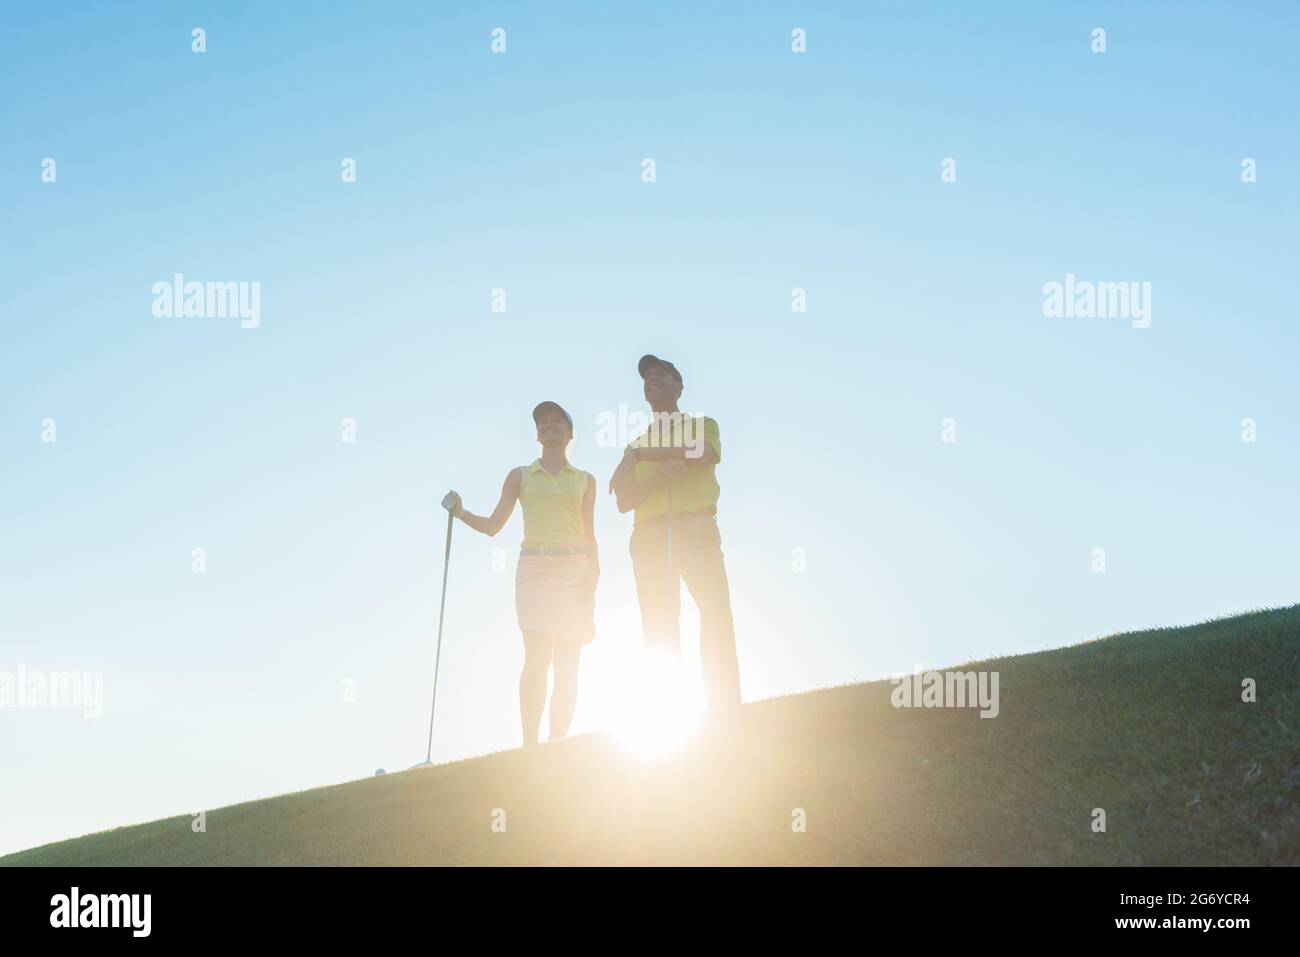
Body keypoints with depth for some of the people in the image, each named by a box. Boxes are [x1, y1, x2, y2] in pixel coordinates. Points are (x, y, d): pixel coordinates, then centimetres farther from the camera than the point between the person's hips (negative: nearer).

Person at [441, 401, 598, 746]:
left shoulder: (585, 481, 15)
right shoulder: (520, 476, 14)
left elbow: (589, 537, 10)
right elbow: (492, 526, 11)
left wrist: (593, 580, -4)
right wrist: (461, 513, -7)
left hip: (574, 572, 1)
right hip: (534, 568, -1)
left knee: (567, 665, -4)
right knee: (537, 660, -14)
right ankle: (530, 747, -15)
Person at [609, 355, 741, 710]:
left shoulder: (703, 425, 18)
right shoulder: (636, 445, 26)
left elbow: (706, 453, -8)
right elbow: (624, 501, 12)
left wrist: (638, 455, -5)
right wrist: (659, 474, -9)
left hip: (697, 527, -3)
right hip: (649, 536, 3)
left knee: (716, 612, -19)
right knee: (659, 627, -7)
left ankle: (727, 712, -25)